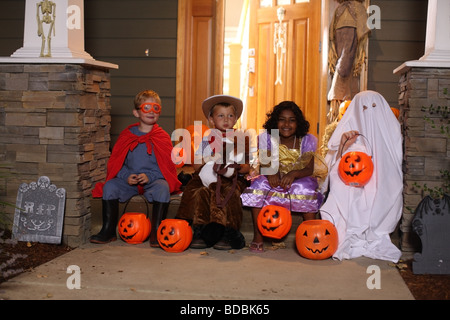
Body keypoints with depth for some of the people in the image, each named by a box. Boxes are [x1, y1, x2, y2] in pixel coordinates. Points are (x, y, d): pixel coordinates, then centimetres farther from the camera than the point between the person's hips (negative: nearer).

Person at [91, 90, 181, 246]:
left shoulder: (163, 137, 3)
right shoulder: (126, 135, 8)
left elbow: (167, 167, -1)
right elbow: (115, 163, 8)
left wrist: (149, 177, -17)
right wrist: (127, 176, -11)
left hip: (154, 180, -2)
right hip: (129, 180, 2)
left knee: (162, 188, -33)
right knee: (109, 186, -23)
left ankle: (156, 232, -22)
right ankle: (109, 230, -11)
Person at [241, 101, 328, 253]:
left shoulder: (307, 140, -5)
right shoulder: (267, 139, -2)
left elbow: (309, 169, -14)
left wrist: (294, 174, -36)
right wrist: (270, 172, -32)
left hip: (299, 180, -1)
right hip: (273, 181, 1)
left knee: (307, 186, -34)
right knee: (259, 183, -30)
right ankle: (257, 238, -24)